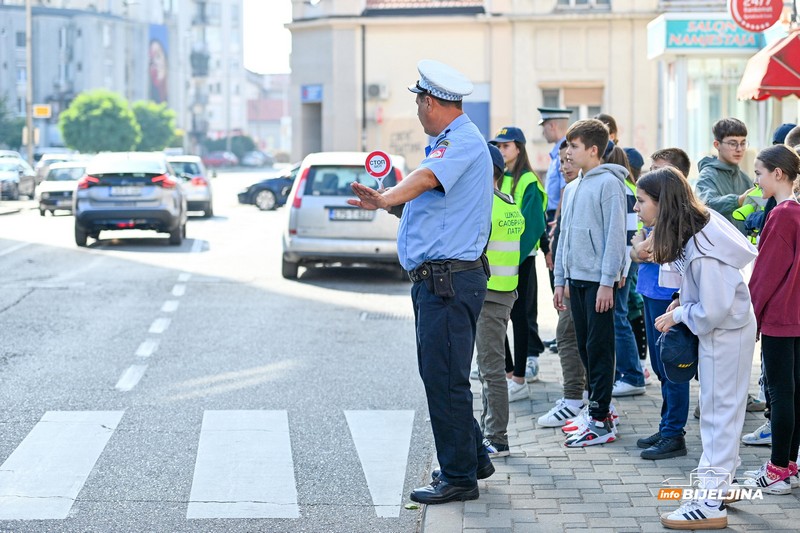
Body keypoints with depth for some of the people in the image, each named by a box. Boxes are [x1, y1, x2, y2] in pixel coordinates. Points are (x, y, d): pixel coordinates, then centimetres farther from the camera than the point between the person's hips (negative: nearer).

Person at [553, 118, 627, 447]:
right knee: (585, 347, 12)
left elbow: (615, 234, -14)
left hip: (598, 280, -8)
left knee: (599, 349, -6)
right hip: (576, 278, 8)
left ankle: (601, 422, -4)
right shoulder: (575, 187, 15)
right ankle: (597, 409, 22)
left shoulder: (608, 183, -10)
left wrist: (607, 282, -17)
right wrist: (560, 279, 17)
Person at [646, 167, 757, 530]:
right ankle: (721, 480, 32)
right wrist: (683, 300, 1)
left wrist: (678, 315, -12)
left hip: (726, 333, -9)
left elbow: (712, 310, -27)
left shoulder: (701, 250, -30)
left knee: (719, 411, -3)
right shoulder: (696, 224, -2)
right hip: (722, 328, 9)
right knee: (719, 408, 19)